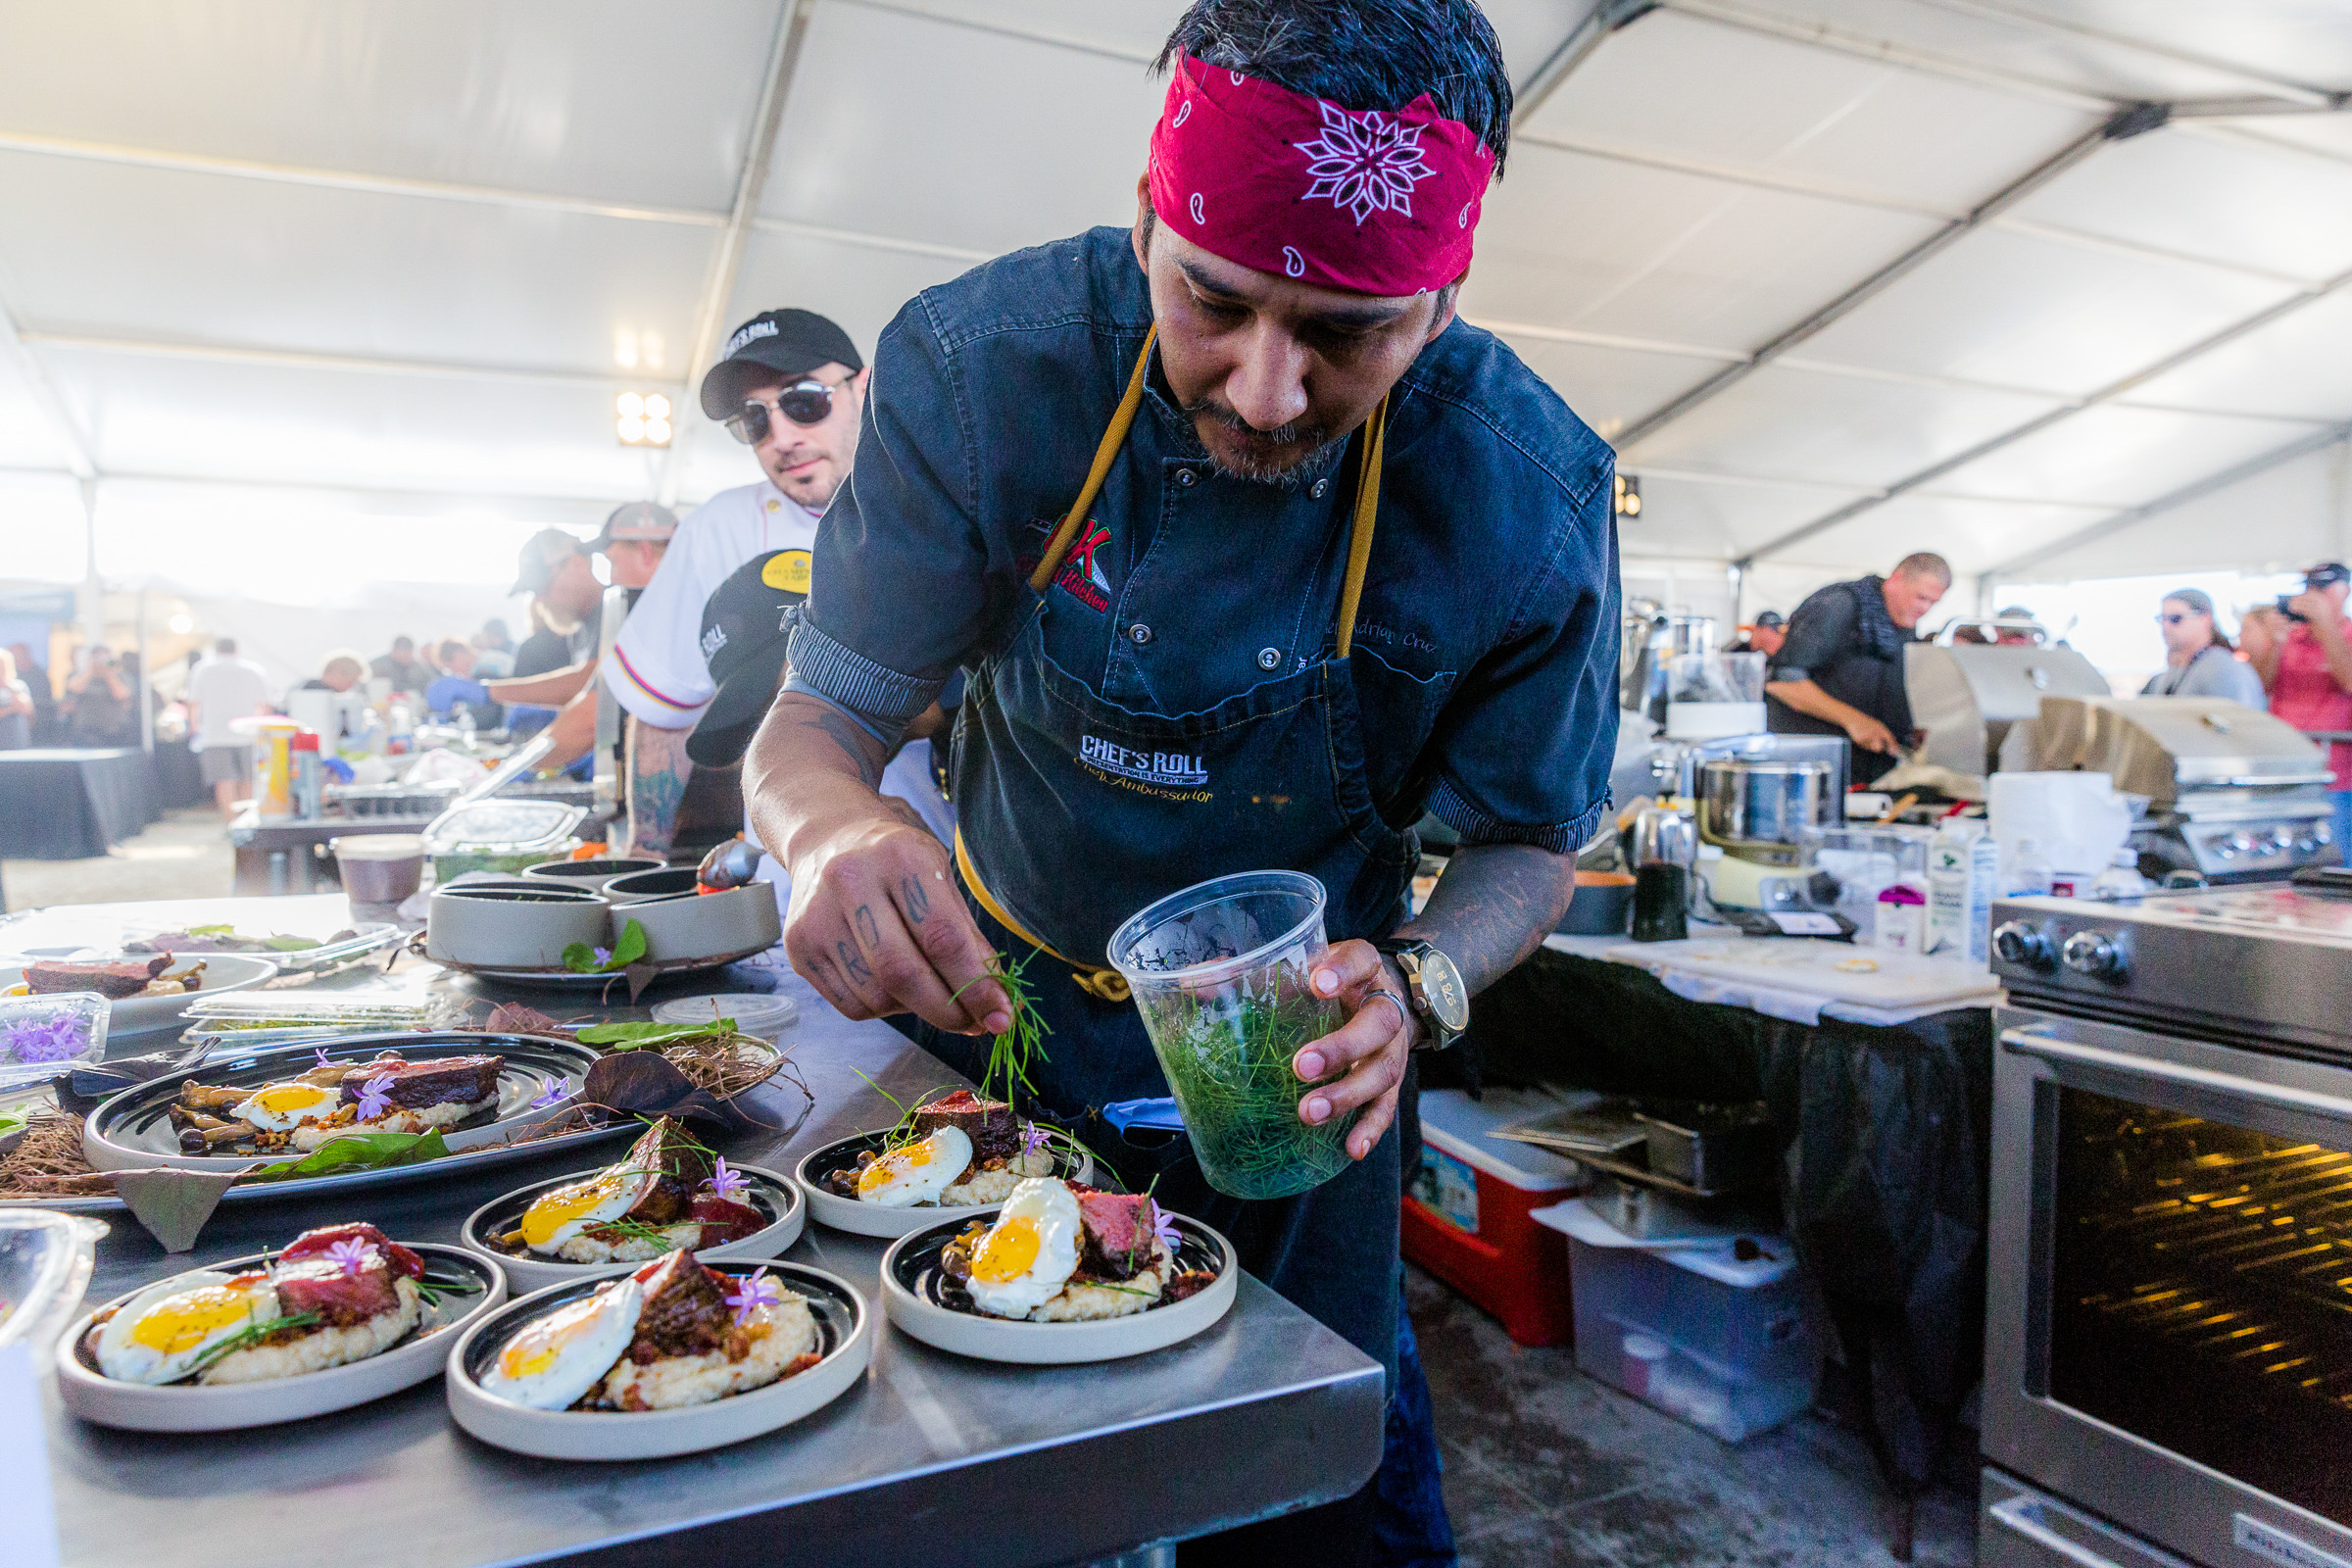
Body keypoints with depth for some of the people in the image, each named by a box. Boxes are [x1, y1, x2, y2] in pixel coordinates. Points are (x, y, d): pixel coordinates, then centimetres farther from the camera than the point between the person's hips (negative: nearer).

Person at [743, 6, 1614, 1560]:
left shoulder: (1526, 491, -24)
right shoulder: (982, 363, -24)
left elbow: (1533, 838, -10)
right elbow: (813, 725, -18)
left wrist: (1414, 987, -32)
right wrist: (834, 823, -42)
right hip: (993, 1008, 2)